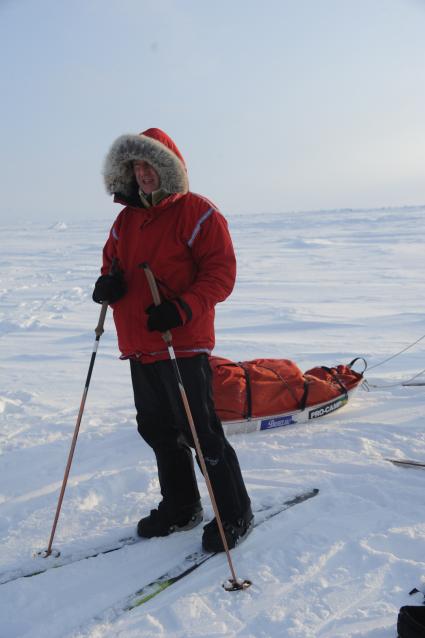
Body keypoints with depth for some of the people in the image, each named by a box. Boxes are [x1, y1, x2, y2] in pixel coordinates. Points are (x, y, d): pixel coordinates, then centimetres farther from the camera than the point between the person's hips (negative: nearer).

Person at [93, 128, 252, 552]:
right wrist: (107, 284, -2)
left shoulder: (197, 213, -7)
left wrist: (182, 309, -25)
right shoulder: (126, 219, 15)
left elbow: (221, 273, -12)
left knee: (201, 433, -4)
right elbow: (112, 263, 23)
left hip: (183, 345, -8)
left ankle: (235, 515, 14)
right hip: (138, 346, 8)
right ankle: (181, 508, 34)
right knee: (157, 430, 16)